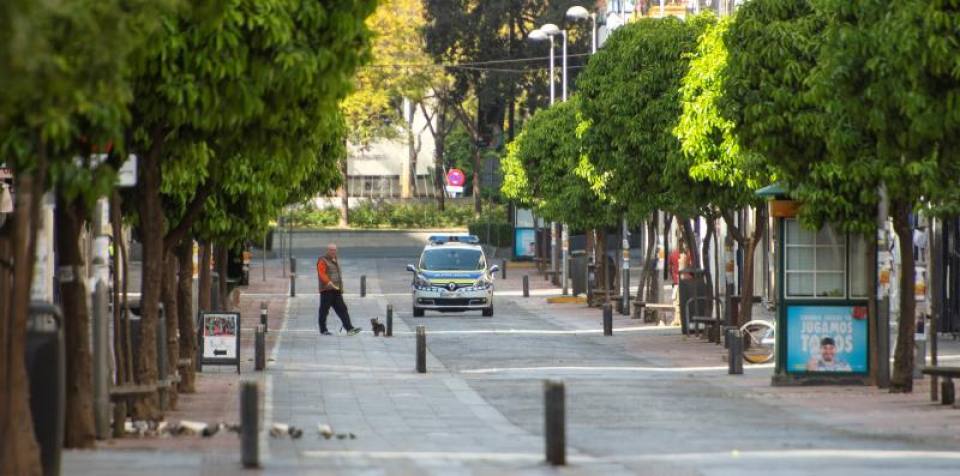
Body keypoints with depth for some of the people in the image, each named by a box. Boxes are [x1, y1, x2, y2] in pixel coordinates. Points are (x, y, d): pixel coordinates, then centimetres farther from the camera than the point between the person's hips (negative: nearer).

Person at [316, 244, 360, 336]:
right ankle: (323, 330, 6)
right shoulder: (323, 261, -4)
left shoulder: (335, 261, 22)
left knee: (342, 309, -1)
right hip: (327, 290, -8)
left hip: (336, 290, 8)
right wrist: (329, 282, -29)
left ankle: (349, 328, -7)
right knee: (324, 311, -1)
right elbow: (322, 274, -17)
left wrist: (341, 288, 22)